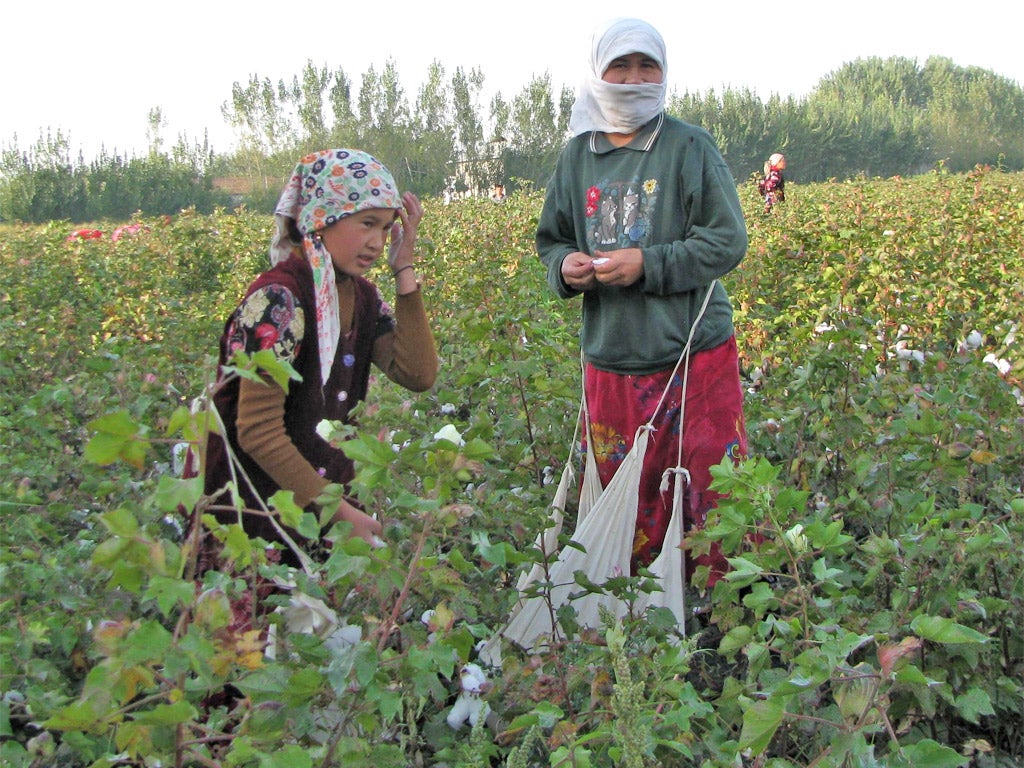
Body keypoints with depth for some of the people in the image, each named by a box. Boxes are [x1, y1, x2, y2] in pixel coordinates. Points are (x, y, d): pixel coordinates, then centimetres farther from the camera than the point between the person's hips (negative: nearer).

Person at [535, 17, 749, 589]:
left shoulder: (690, 146, -4)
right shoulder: (577, 156, 11)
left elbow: (728, 242, -8)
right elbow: (551, 240, 19)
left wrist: (647, 265, -17)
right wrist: (564, 266, -5)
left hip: (695, 356, -4)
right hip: (610, 363, 5)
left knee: (718, 499, -3)